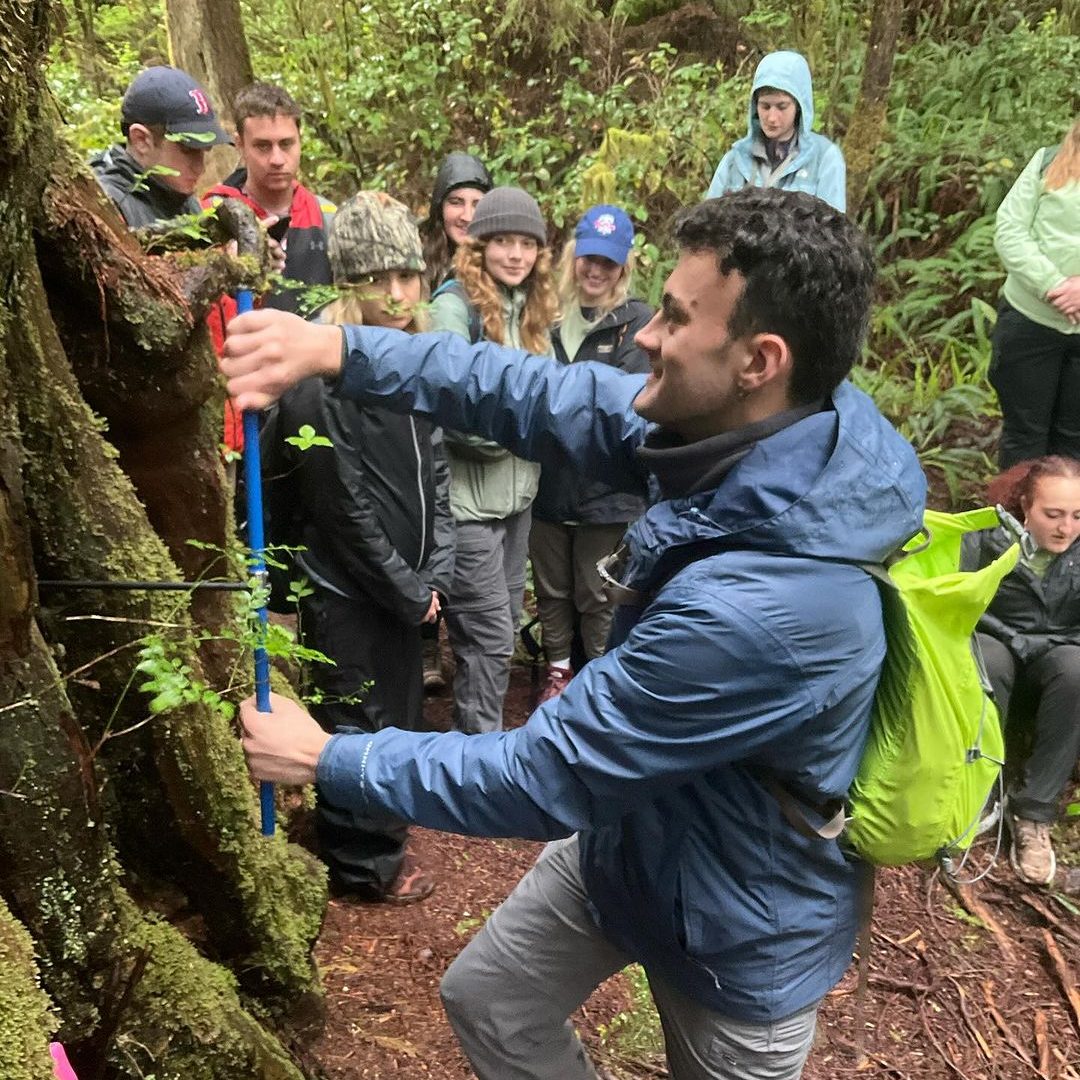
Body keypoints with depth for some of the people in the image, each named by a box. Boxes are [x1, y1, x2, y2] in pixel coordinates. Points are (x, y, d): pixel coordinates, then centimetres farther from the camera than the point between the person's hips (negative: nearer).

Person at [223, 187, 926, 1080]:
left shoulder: (762, 606, -41)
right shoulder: (750, 431, -17)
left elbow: (543, 777, -31)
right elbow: (545, 399, -9)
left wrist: (327, 759, -19)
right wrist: (338, 351, -16)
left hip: (738, 932, -7)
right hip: (626, 833, 7)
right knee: (486, 1002, 21)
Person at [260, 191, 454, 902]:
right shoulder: (322, 377, -20)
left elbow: (435, 471, 6)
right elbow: (346, 508, -20)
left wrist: (435, 574, -2)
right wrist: (410, 593, -12)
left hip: (403, 587, 8)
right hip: (346, 588, -7)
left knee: (403, 714, 20)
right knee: (360, 725, 7)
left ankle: (382, 835, 42)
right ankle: (365, 863, 28)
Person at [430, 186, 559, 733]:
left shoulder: (531, 306, 10)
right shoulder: (455, 305, -15)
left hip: (518, 491, 8)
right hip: (470, 497, -8)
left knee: (505, 626, 17)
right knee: (490, 636, -2)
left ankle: (475, 731, 34)